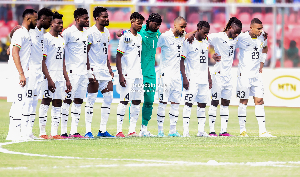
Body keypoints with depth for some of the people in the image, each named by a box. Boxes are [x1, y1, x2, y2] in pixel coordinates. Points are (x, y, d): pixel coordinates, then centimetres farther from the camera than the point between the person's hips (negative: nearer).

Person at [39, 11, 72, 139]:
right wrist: (49, 79, -19)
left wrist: (67, 79, 17)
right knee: (46, 101, -6)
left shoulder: (61, 40, 17)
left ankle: (54, 133, 6)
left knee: (57, 103, 5)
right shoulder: (46, 38, -8)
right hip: (49, 75, -8)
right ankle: (42, 132, -4)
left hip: (59, 76, 8)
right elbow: (42, 61, -13)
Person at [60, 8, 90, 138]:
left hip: (83, 72, 8)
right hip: (72, 72, -8)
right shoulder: (68, 32, -9)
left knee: (79, 101, 7)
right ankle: (63, 131, -4)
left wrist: (89, 71, 21)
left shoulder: (85, 33, 15)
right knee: (67, 100, -6)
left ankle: (74, 131, 10)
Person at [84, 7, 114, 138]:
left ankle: (102, 130, 11)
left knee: (108, 98, 5)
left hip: (104, 70, 8)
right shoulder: (91, 32, -10)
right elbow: (85, 53, -12)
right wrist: (89, 70, -18)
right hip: (94, 70, -8)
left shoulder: (106, 32, 14)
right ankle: (88, 131, -4)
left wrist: (109, 68, 18)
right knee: (91, 99, -7)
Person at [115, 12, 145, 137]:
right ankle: (119, 130, -4)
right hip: (127, 75, -7)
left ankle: (132, 130, 8)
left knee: (137, 102, 5)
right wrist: (120, 75, -17)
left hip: (138, 75, 7)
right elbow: (118, 57, -10)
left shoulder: (139, 37, 15)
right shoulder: (125, 37, -8)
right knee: (124, 101, -7)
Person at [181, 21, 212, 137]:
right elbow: (181, 61, -8)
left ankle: (201, 131, 10)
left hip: (204, 79, 7)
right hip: (192, 78, -7)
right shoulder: (188, 42, -7)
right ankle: (186, 131, -9)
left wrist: (209, 77, 20)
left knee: (202, 104, 6)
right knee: (188, 103, -8)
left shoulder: (206, 43, 14)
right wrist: (184, 78, -15)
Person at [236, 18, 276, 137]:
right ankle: (242, 130, 9)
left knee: (259, 101, 1)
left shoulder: (263, 37, 4)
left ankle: (262, 131, 1)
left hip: (256, 74, 5)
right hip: (244, 74, -5)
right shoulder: (242, 38, -13)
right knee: (243, 102, 1)